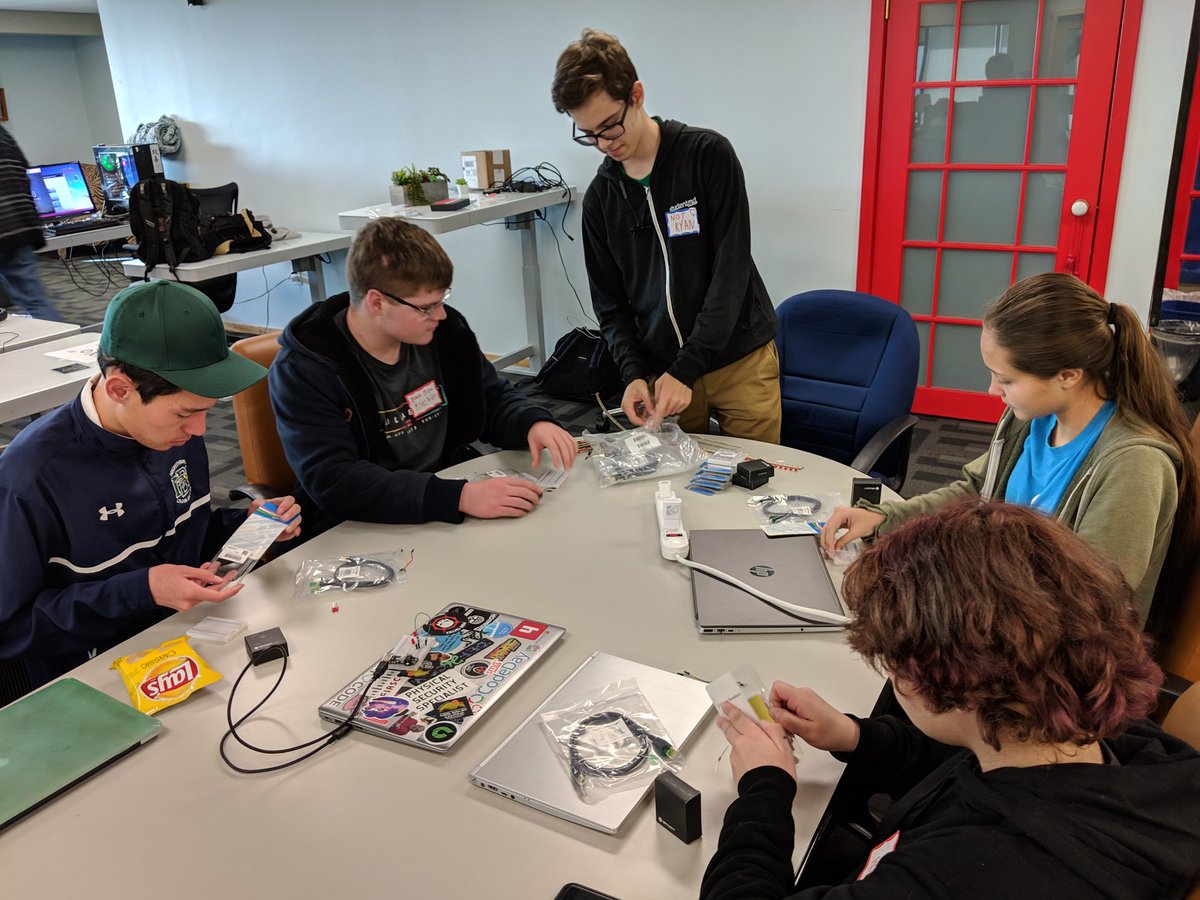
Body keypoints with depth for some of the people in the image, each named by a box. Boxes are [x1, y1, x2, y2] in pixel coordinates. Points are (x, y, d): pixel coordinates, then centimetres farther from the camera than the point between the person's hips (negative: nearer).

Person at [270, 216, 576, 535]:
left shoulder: (444, 329, -1)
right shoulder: (303, 370, -15)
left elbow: (495, 400, 13)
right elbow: (332, 482, -25)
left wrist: (533, 423, -11)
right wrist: (459, 497, -35)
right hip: (365, 530, -5)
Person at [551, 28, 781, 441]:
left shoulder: (709, 155, -10)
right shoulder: (600, 197, 3)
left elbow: (731, 272, -15)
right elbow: (610, 302, 6)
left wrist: (686, 369, -20)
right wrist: (634, 373, -12)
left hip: (740, 359, -2)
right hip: (661, 368, 3)